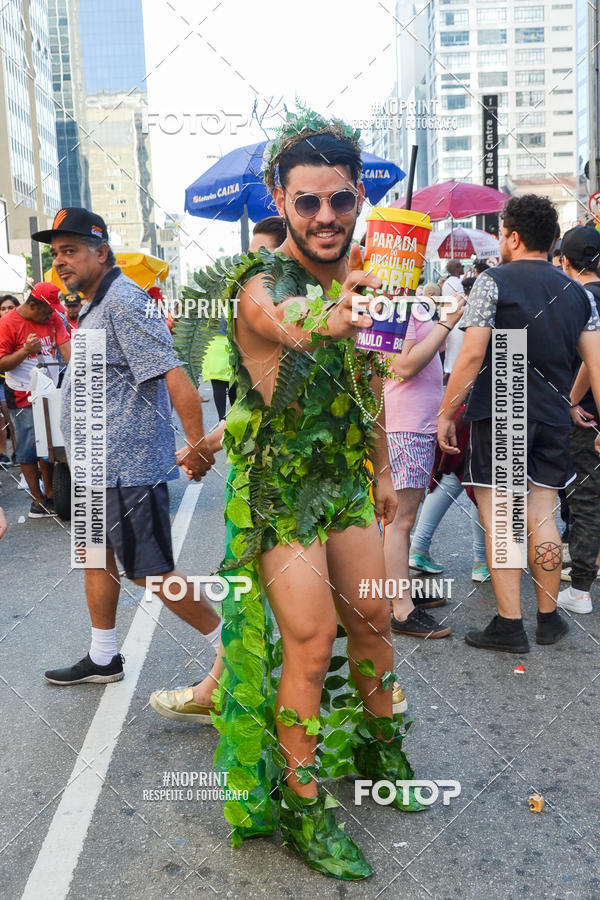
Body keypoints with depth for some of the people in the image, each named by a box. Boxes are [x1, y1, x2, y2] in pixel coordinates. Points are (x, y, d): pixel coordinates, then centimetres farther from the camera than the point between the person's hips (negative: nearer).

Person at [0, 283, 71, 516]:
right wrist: (25, 350, -24)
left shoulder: (52, 318, 4)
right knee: (28, 449, 1)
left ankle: (50, 494, 24)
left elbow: (65, 346, -6)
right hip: (24, 396, -5)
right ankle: (38, 499, 11)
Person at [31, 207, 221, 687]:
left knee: (149, 570, -2)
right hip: (99, 464, 10)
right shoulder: (94, 306, 16)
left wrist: (198, 447, -25)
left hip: (128, 464, -10)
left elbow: (174, 377, -25)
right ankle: (103, 660, 33)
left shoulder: (123, 301, -17)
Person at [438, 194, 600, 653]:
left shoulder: (494, 281, -5)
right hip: (553, 420, 5)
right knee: (541, 517, 12)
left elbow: (472, 355, -12)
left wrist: (446, 414, -5)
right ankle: (549, 617, 21)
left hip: (499, 415, -5)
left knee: (498, 519, 0)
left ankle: (509, 625, 2)